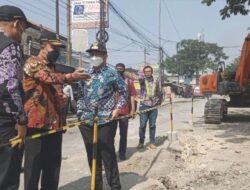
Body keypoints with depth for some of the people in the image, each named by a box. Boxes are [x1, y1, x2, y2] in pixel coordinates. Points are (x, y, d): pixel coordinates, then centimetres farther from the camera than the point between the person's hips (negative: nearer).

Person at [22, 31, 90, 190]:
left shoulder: (53, 68, 20)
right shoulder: (32, 62, -5)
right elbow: (47, 77, -25)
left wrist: (64, 98, 11)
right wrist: (71, 77, -35)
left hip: (55, 123, 8)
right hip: (37, 123, -8)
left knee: (53, 164, 12)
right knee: (34, 164, -2)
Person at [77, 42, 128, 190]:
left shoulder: (112, 74, -2)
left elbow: (124, 92, 3)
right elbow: (80, 95, 17)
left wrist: (118, 108, -7)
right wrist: (80, 112, 8)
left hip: (105, 121, -5)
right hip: (86, 121, 5)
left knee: (107, 155, -1)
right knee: (92, 155, 12)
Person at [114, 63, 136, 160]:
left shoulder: (129, 82, 6)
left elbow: (132, 96, 4)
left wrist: (132, 110, -3)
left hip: (125, 112, 1)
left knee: (123, 134, 9)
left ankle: (122, 152, 20)